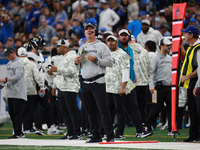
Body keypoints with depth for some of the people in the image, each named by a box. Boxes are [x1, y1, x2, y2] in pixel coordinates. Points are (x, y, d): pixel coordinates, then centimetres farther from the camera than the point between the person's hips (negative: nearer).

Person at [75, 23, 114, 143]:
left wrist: (96, 60, -18)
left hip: (98, 82, -6)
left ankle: (110, 136, -11)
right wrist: (77, 62, 2)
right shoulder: (82, 47, 18)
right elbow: (80, 65, 25)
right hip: (85, 82, 6)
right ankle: (96, 136, 13)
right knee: (91, 111, 8)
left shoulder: (101, 46, -1)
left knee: (103, 109, -11)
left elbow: (110, 63, -8)